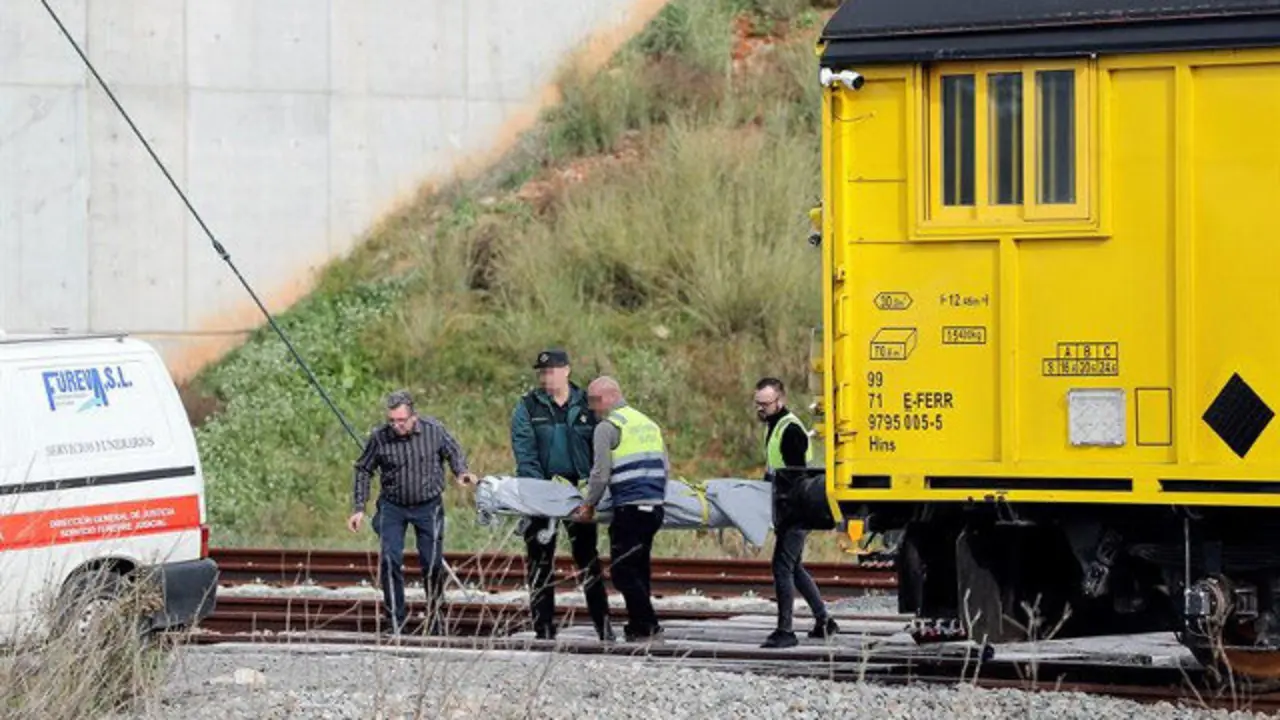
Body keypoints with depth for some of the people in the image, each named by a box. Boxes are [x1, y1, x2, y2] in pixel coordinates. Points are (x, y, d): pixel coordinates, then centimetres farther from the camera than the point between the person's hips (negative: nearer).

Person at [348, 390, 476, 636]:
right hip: (393, 506, 0)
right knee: (390, 559, -13)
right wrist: (359, 509, -2)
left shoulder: (434, 430, -11)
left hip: (429, 506, 0)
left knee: (433, 564, 2)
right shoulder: (379, 438, -12)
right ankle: (395, 618, -4)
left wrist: (461, 472, -11)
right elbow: (363, 471, 1)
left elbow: (454, 452, 8)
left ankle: (433, 615, 21)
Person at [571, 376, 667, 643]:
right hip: (655, 507, 8)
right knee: (638, 568, 15)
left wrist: (590, 505, 2)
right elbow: (666, 467, 20)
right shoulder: (648, 423, 19)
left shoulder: (607, 427, -5)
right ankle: (639, 626, 17)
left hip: (630, 510, -8)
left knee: (623, 571, -4)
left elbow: (601, 473, -9)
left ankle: (646, 626, -10)